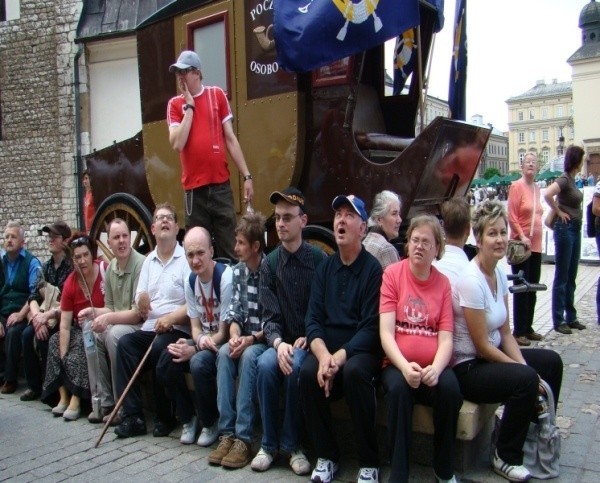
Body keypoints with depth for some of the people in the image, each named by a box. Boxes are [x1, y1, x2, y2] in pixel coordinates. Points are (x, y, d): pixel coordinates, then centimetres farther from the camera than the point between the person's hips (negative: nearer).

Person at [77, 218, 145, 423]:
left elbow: (139, 313, -19)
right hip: (119, 322, 8)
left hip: (141, 324, -8)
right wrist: (95, 312, -6)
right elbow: (110, 308, 14)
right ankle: (104, 402, -3)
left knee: (114, 334, -31)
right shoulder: (110, 268, 8)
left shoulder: (141, 264, -17)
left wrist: (109, 318, -26)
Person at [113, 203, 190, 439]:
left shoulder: (186, 259, -1)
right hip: (150, 328, 5)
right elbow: (139, 306, 14)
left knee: (160, 347, -31)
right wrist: (141, 302, -9)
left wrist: (171, 318, -24)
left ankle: (164, 417, -13)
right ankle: (133, 415, -18)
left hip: (178, 329, -5)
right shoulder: (148, 261, 19)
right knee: (125, 343, -20)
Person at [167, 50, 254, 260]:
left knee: (229, 249, 2)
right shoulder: (175, 104, 6)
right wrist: (189, 106, -6)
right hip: (194, 189, 0)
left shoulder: (217, 95, 7)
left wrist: (246, 176, 2)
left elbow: (230, 138, 6)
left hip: (221, 185, 0)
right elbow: (177, 144, -8)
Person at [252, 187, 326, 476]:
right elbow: (270, 316, -3)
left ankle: (292, 444, -12)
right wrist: (278, 343, -22)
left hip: (309, 343, -2)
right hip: (283, 342, 3)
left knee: (296, 365, -32)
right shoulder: (269, 264, 4)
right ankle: (268, 444, -10)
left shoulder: (319, 260, -4)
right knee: (266, 363, -28)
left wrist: (308, 338, -16)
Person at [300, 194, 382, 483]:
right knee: (308, 372, -26)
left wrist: (340, 356, -23)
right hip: (327, 347, 4)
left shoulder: (373, 269, -4)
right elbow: (313, 319, 4)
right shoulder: (325, 268, 11)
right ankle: (326, 456, -6)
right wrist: (323, 355, -16)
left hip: (361, 350, -4)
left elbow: (371, 328, -10)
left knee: (353, 371, -34)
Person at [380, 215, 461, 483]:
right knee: (398, 388, -33)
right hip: (398, 365, -2)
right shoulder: (392, 274, 1)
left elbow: (445, 338, 0)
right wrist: (405, 367, -23)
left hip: (432, 369, 2)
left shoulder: (443, 283, 8)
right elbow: (386, 332, -7)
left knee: (450, 389, -28)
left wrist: (435, 368, -21)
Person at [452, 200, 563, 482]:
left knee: (551, 362, 12)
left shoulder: (499, 274, 2)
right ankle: (506, 458, -5)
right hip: (467, 367, -9)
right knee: (525, 380, -28)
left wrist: (524, 366, -8)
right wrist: (525, 370, -14)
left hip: (493, 352, 9)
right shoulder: (471, 280, -24)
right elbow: (481, 346, -21)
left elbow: (506, 333, 5)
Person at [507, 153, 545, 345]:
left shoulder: (536, 189, 11)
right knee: (521, 288, -3)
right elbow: (511, 216, -14)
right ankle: (519, 331, 5)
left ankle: (528, 328, 23)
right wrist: (522, 237, -20)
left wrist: (536, 238, 11)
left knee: (532, 288, 13)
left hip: (536, 245, 7)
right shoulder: (517, 186, -9)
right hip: (521, 245, -7)